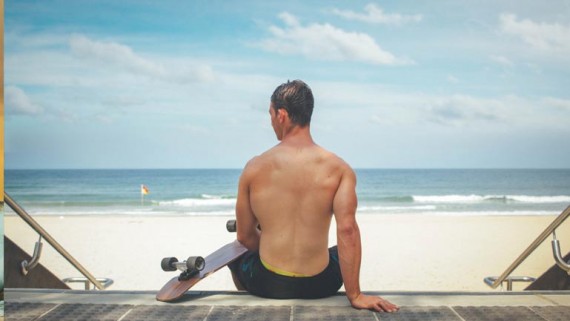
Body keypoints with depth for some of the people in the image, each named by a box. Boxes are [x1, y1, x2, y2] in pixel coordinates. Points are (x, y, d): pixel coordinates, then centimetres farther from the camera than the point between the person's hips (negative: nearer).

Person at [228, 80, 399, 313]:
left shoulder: (255, 168, -7)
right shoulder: (339, 169, -9)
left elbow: (245, 236, 0)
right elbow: (347, 230, -20)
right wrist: (355, 295, -16)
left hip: (267, 285, 0)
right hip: (318, 286, 1)